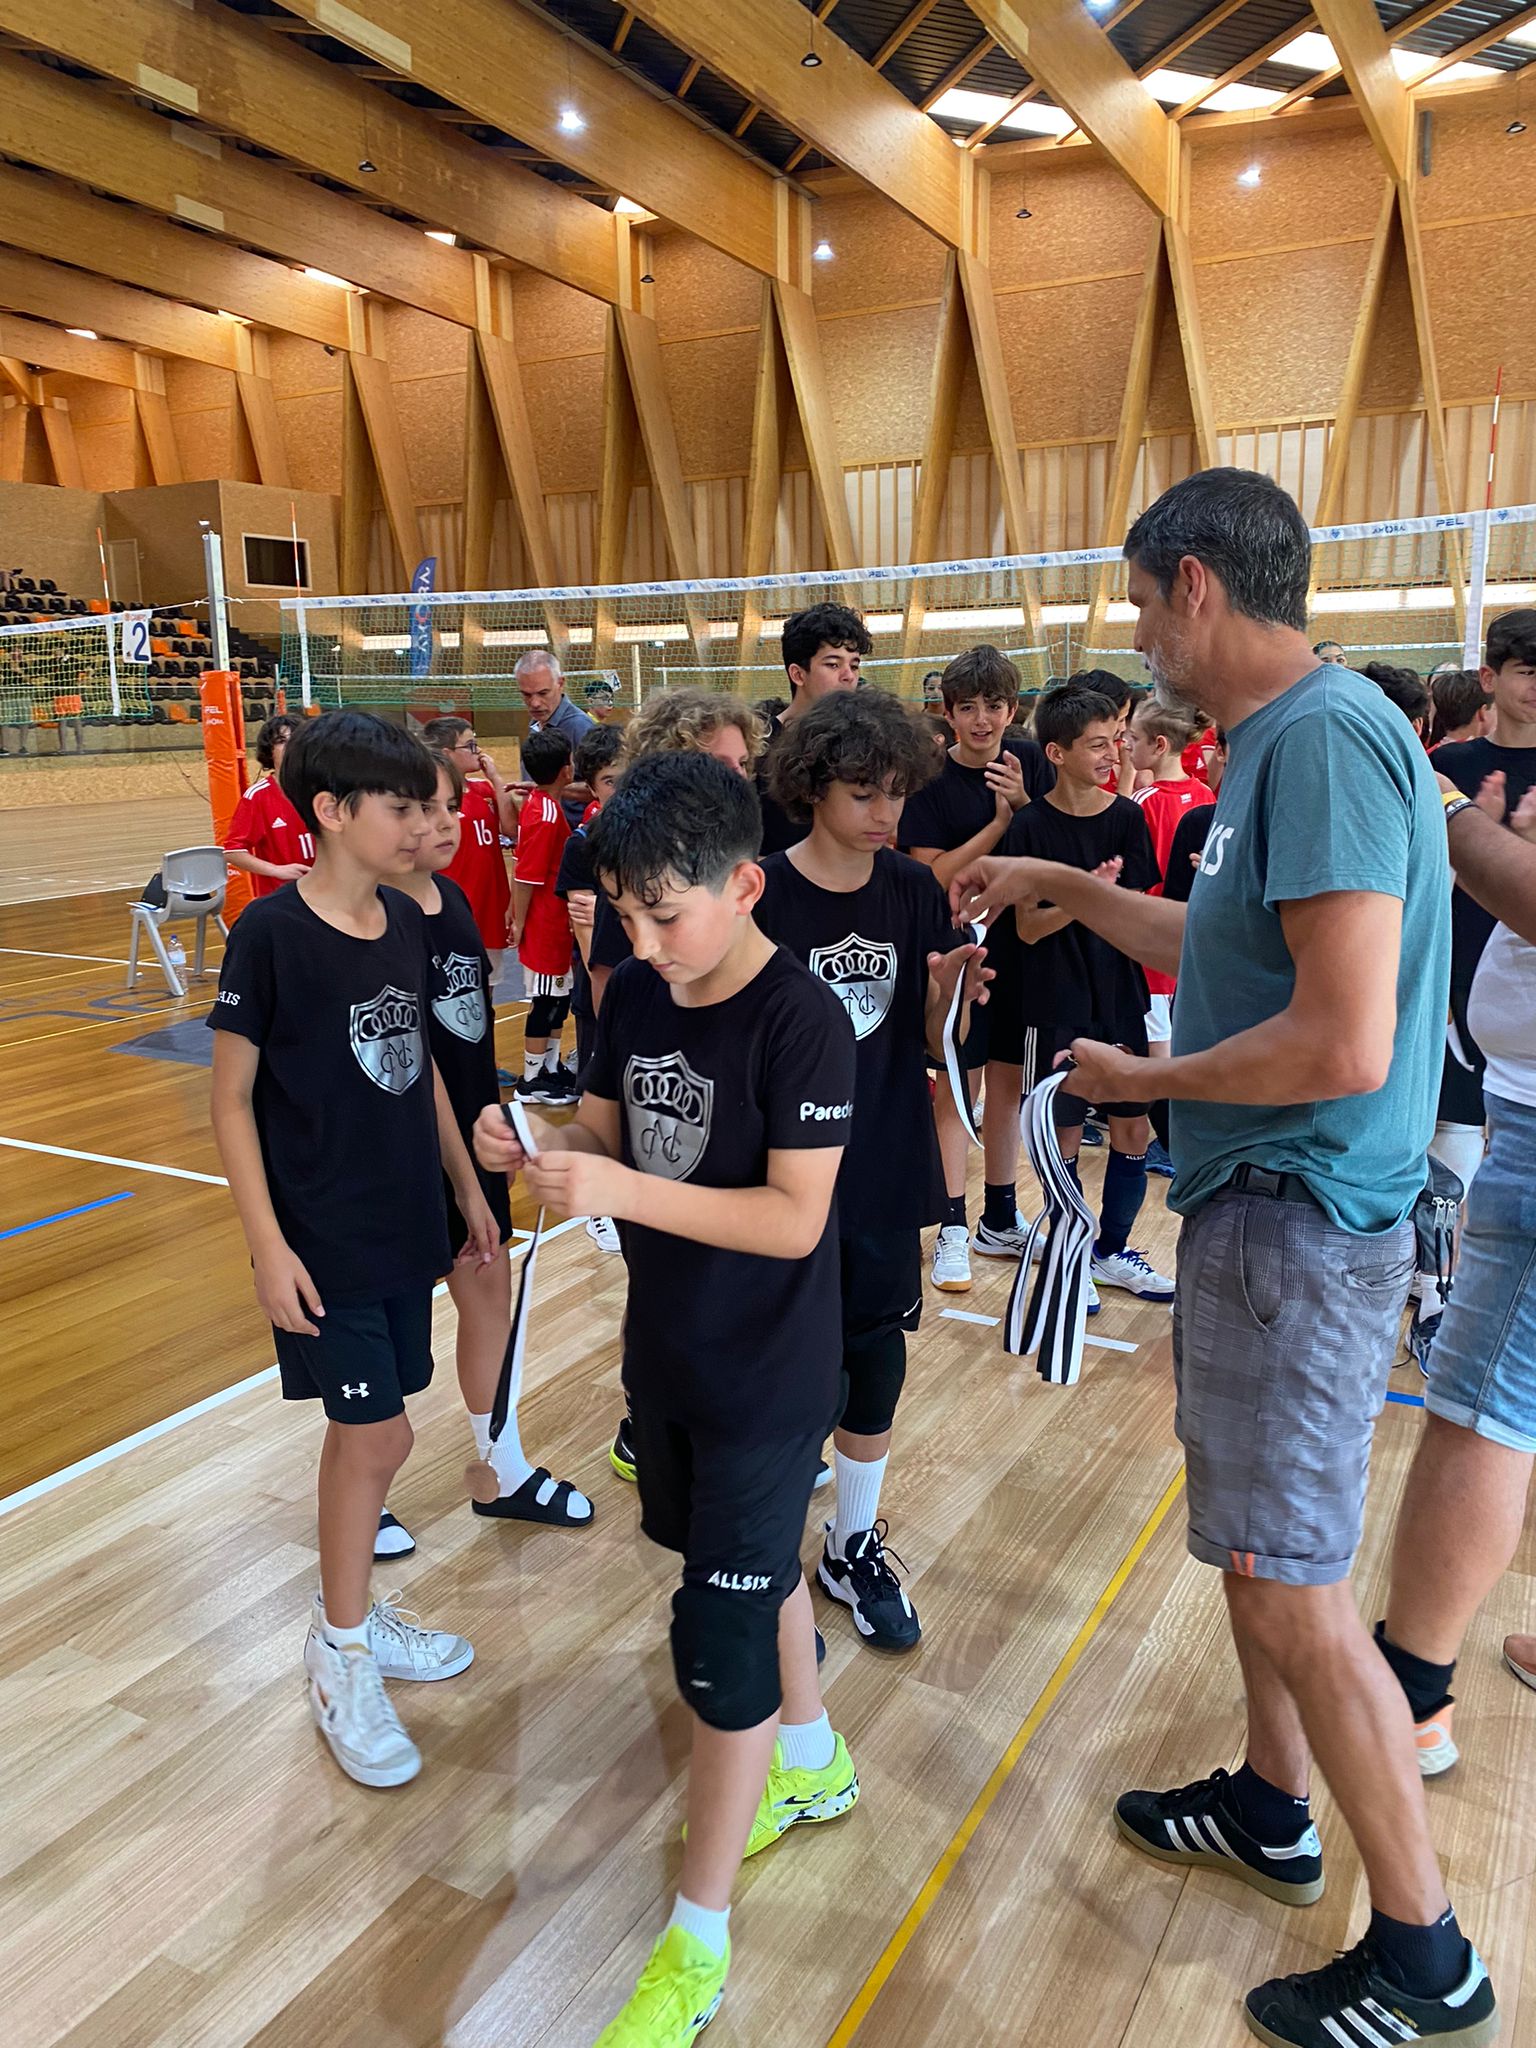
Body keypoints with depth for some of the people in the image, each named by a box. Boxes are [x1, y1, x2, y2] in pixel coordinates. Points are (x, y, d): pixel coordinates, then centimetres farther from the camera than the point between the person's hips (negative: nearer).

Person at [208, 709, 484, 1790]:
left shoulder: (408, 921, 3)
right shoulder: (269, 934, -15)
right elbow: (232, 1100, -11)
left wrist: (466, 1187, 14)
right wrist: (267, 1243, -15)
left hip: (406, 1226, 6)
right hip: (322, 1241, -6)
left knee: (365, 1434, 15)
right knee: (378, 1437, -1)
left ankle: (350, 1616, 36)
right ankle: (342, 1658, 21)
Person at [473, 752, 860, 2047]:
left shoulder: (803, 1021, -23)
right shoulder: (635, 993, -2)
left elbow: (796, 1218, -25)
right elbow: (612, 1130, 6)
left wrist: (617, 1191, -32)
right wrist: (543, 1144, -16)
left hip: (766, 1376, -7)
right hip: (666, 1351, 7)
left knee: (720, 1631, 1)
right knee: (757, 1561, 25)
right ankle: (811, 1760, 52)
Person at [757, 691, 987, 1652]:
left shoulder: (915, 890, 0)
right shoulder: (764, 894, -12)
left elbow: (933, 1040, 3)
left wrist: (952, 989, -17)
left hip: (885, 1171, 4)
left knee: (876, 1358, 14)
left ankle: (855, 1547, 36)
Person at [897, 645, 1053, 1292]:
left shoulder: (1030, 762, 2)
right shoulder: (931, 782, -10)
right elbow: (933, 875, -16)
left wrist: (1024, 804, -17)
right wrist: (1000, 822, -21)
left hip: (1020, 943, 4)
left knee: (1008, 1082, 13)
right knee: (954, 1085, 1)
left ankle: (1000, 1221, 26)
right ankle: (952, 1228, 12)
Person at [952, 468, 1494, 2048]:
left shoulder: (1325, 737, -21)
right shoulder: (1275, 744, 10)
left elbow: (1345, 1045, -28)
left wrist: (1142, 1081, -13)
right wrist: (1061, 886, 24)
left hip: (1297, 1224, -10)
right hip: (1257, 1209, 10)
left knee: (1288, 1584, 1)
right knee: (1259, 1545, 21)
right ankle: (1274, 1811, 41)